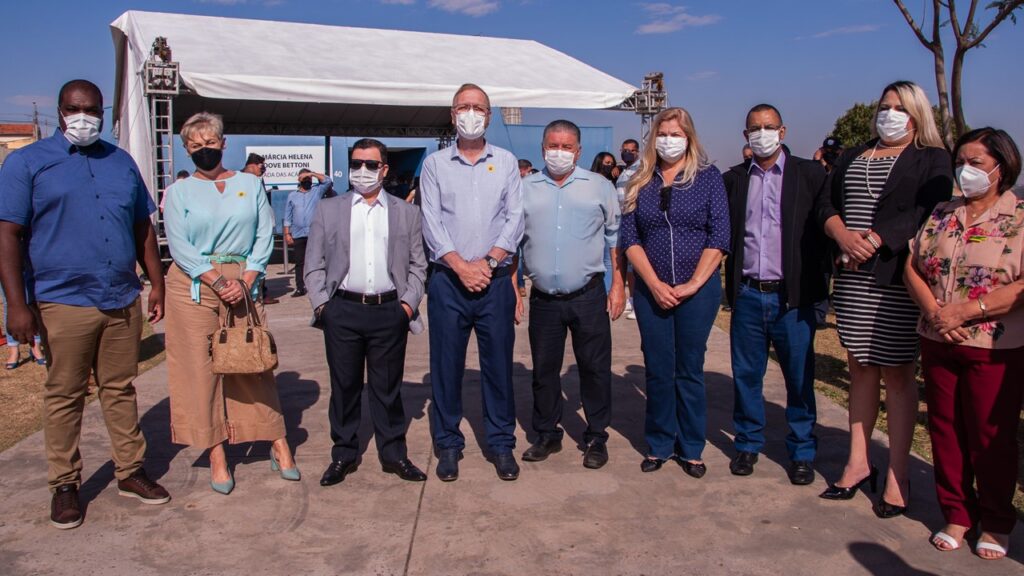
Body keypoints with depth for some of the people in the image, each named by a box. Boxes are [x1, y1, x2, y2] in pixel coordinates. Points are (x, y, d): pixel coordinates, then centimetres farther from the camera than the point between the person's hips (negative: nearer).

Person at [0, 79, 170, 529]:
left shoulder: (121, 162, 13)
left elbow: (143, 227, 17)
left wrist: (157, 282, 12)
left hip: (123, 301, 4)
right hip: (63, 303, -3)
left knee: (121, 390, 12)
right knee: (63, 397, 6)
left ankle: (130, 472, 23)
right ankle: (64, 484, 19)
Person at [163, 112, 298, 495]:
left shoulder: (250, 184, 9)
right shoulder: (179, 192, 5)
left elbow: (265, 236, 4)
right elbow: (180, 248, -4)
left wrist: (245, 282, -8)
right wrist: (218, 282, -14)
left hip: (243, 284, 1)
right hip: (194, 288, -1)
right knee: (202, 370, 2)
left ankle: (279, 445, 11)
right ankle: (217, 456, 11)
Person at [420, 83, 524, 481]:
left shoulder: (506, 162, 9)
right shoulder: (434, 164, 7)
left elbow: (515, 219, 2)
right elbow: (431, 222, -1)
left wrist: (489, 261, -11)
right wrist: (461, 266, -12)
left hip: (495, 281, 0)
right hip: (448, 282, 0)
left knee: (499, 364, 5)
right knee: (446, 365, 5)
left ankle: (501, 444, 18)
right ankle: (448, 444, 18)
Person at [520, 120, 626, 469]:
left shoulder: (600, 187, 5)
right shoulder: (526, 189, 8)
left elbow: (616, 238, 7)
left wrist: (618, 285, 0)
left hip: (588, 296, -1)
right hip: (543, 298, 2)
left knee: (595, 368, 5)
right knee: (543, 369, 10)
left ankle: (596, 438, 20)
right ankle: (547, 435, 26)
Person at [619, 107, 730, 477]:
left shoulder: (708, 177, 2)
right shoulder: (640, 182, 7)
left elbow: (719, 237, -4)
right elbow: (629, 238, 1)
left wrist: (693, 284, -11)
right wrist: (655, 284, -10)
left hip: (698, 290, -2)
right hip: (651, 291, 2)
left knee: (689, 370, 6)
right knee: (657, 371, 7)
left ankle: (691, 449, 19)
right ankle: (659, 445, 21)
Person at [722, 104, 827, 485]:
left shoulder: (809, 174, 1)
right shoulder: (733, 179, 9)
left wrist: (816, 283, -7)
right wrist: (731, 285, 1)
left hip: (793, 296, -2)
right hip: (747, 295, 2)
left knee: (800, 379, 7)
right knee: (746, 376, 10)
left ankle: (802, 452, 22)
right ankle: (747, 444, 26)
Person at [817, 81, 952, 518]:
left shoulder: (932, 160, 5)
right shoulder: (852, 157, 20)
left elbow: (924, 213, -11)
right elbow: (826, 205, 8)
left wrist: (873, 241, -19)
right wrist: (844, 236, -11)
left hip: (897, 278, -4)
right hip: (851, 277, 5)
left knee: (896, 371, -1)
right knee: (861, 368, 9)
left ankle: (897, 475, 7)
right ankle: (858, 463, 17)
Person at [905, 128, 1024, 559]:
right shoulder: (941, 215, 9)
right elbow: (913, 268, 4)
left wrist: (965, 312, -20)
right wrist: (936, 313, -12)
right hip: (938, 345, 5)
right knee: (945, 431, 11)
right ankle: (957, 515, 26)